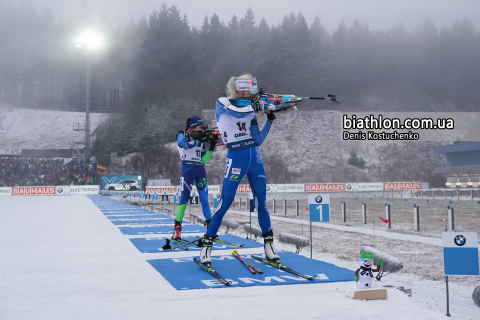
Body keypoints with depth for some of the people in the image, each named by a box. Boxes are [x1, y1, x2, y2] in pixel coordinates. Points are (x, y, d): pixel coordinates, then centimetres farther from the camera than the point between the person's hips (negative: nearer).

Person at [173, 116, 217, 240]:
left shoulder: (200, 140, 16)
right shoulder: (181, 136, 4)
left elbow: (203, 160, 10)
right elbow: (186, 144, -19)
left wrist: (211, 148, 0)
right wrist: (200, 139, -16)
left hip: (200, 170, 5)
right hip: (187, 169, -4)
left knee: (204, 198, 1)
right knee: (185, 197, -12)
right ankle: (177, 228, -7)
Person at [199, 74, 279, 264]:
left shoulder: (250, 110, 12)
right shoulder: (222, 103, -1)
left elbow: (257, 141, 6)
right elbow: (237, 112, -22)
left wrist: (270, 121, 0)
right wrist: (259, 105, -16)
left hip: (255, 159, 5)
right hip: (236, 158, -5)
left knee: (261, 204, 8)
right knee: (225, 204, -5)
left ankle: (268, 245, 18)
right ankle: (207, 245, 6)